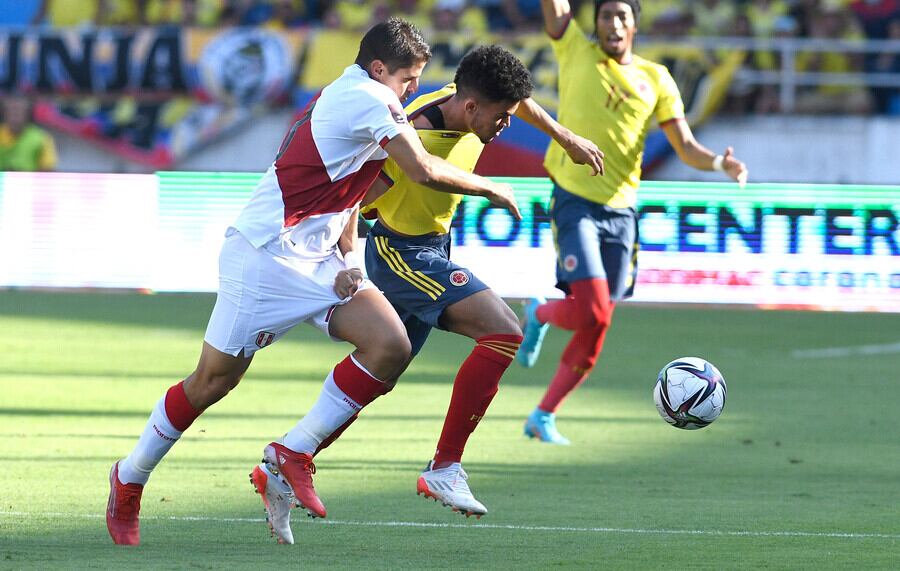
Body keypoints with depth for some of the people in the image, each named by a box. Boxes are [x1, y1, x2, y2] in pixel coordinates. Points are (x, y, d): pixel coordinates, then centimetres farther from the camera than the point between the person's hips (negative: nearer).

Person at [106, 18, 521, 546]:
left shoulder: (349, 97, 14)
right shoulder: (369, 99, -16)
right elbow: (423, 170, -22)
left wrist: (349, 257, 7)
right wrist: (490, 188, -8)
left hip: (318, 262, 9)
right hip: (264, 258, -9)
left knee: (390, 344, -11)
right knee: (213, 381, -2)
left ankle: (292, 456, -3)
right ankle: (129, 479, 19)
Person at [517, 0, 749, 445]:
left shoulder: (655, 79, 8)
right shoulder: (576, 52, 1)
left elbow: (686, 147, 5)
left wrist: (720, 163, -14)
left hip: (620, 210, 4)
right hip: (575, 202, -4)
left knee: (596, 326, 3)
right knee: (592, 311, -19)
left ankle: (544, 415, 17)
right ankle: (540, 314, 16)